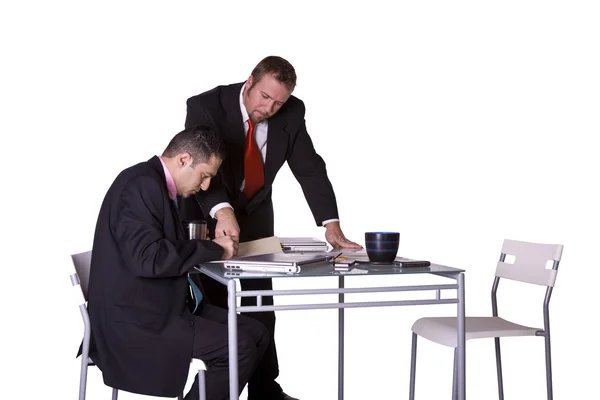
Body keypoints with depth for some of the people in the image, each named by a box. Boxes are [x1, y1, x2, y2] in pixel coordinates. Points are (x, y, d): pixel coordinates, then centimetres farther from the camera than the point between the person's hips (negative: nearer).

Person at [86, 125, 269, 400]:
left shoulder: (154, 184, 14)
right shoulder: (142, 184, -18)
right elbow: (148, 258, -28)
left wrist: (213, 247, 3)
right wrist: (212, 248, -17)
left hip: (153, 307, 10)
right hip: (135, 321, -10)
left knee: (255, 334, 3)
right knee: (239, 348, -18)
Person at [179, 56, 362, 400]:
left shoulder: (292, 113, -13)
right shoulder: (206, 106, -25)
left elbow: (309, 169, -12)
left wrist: (331, 224, -25)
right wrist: (222, 211, -53)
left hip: (255, 215, 4)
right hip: (207, 216, -3)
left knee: (260, 304, 4)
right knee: (214, 306, -4)